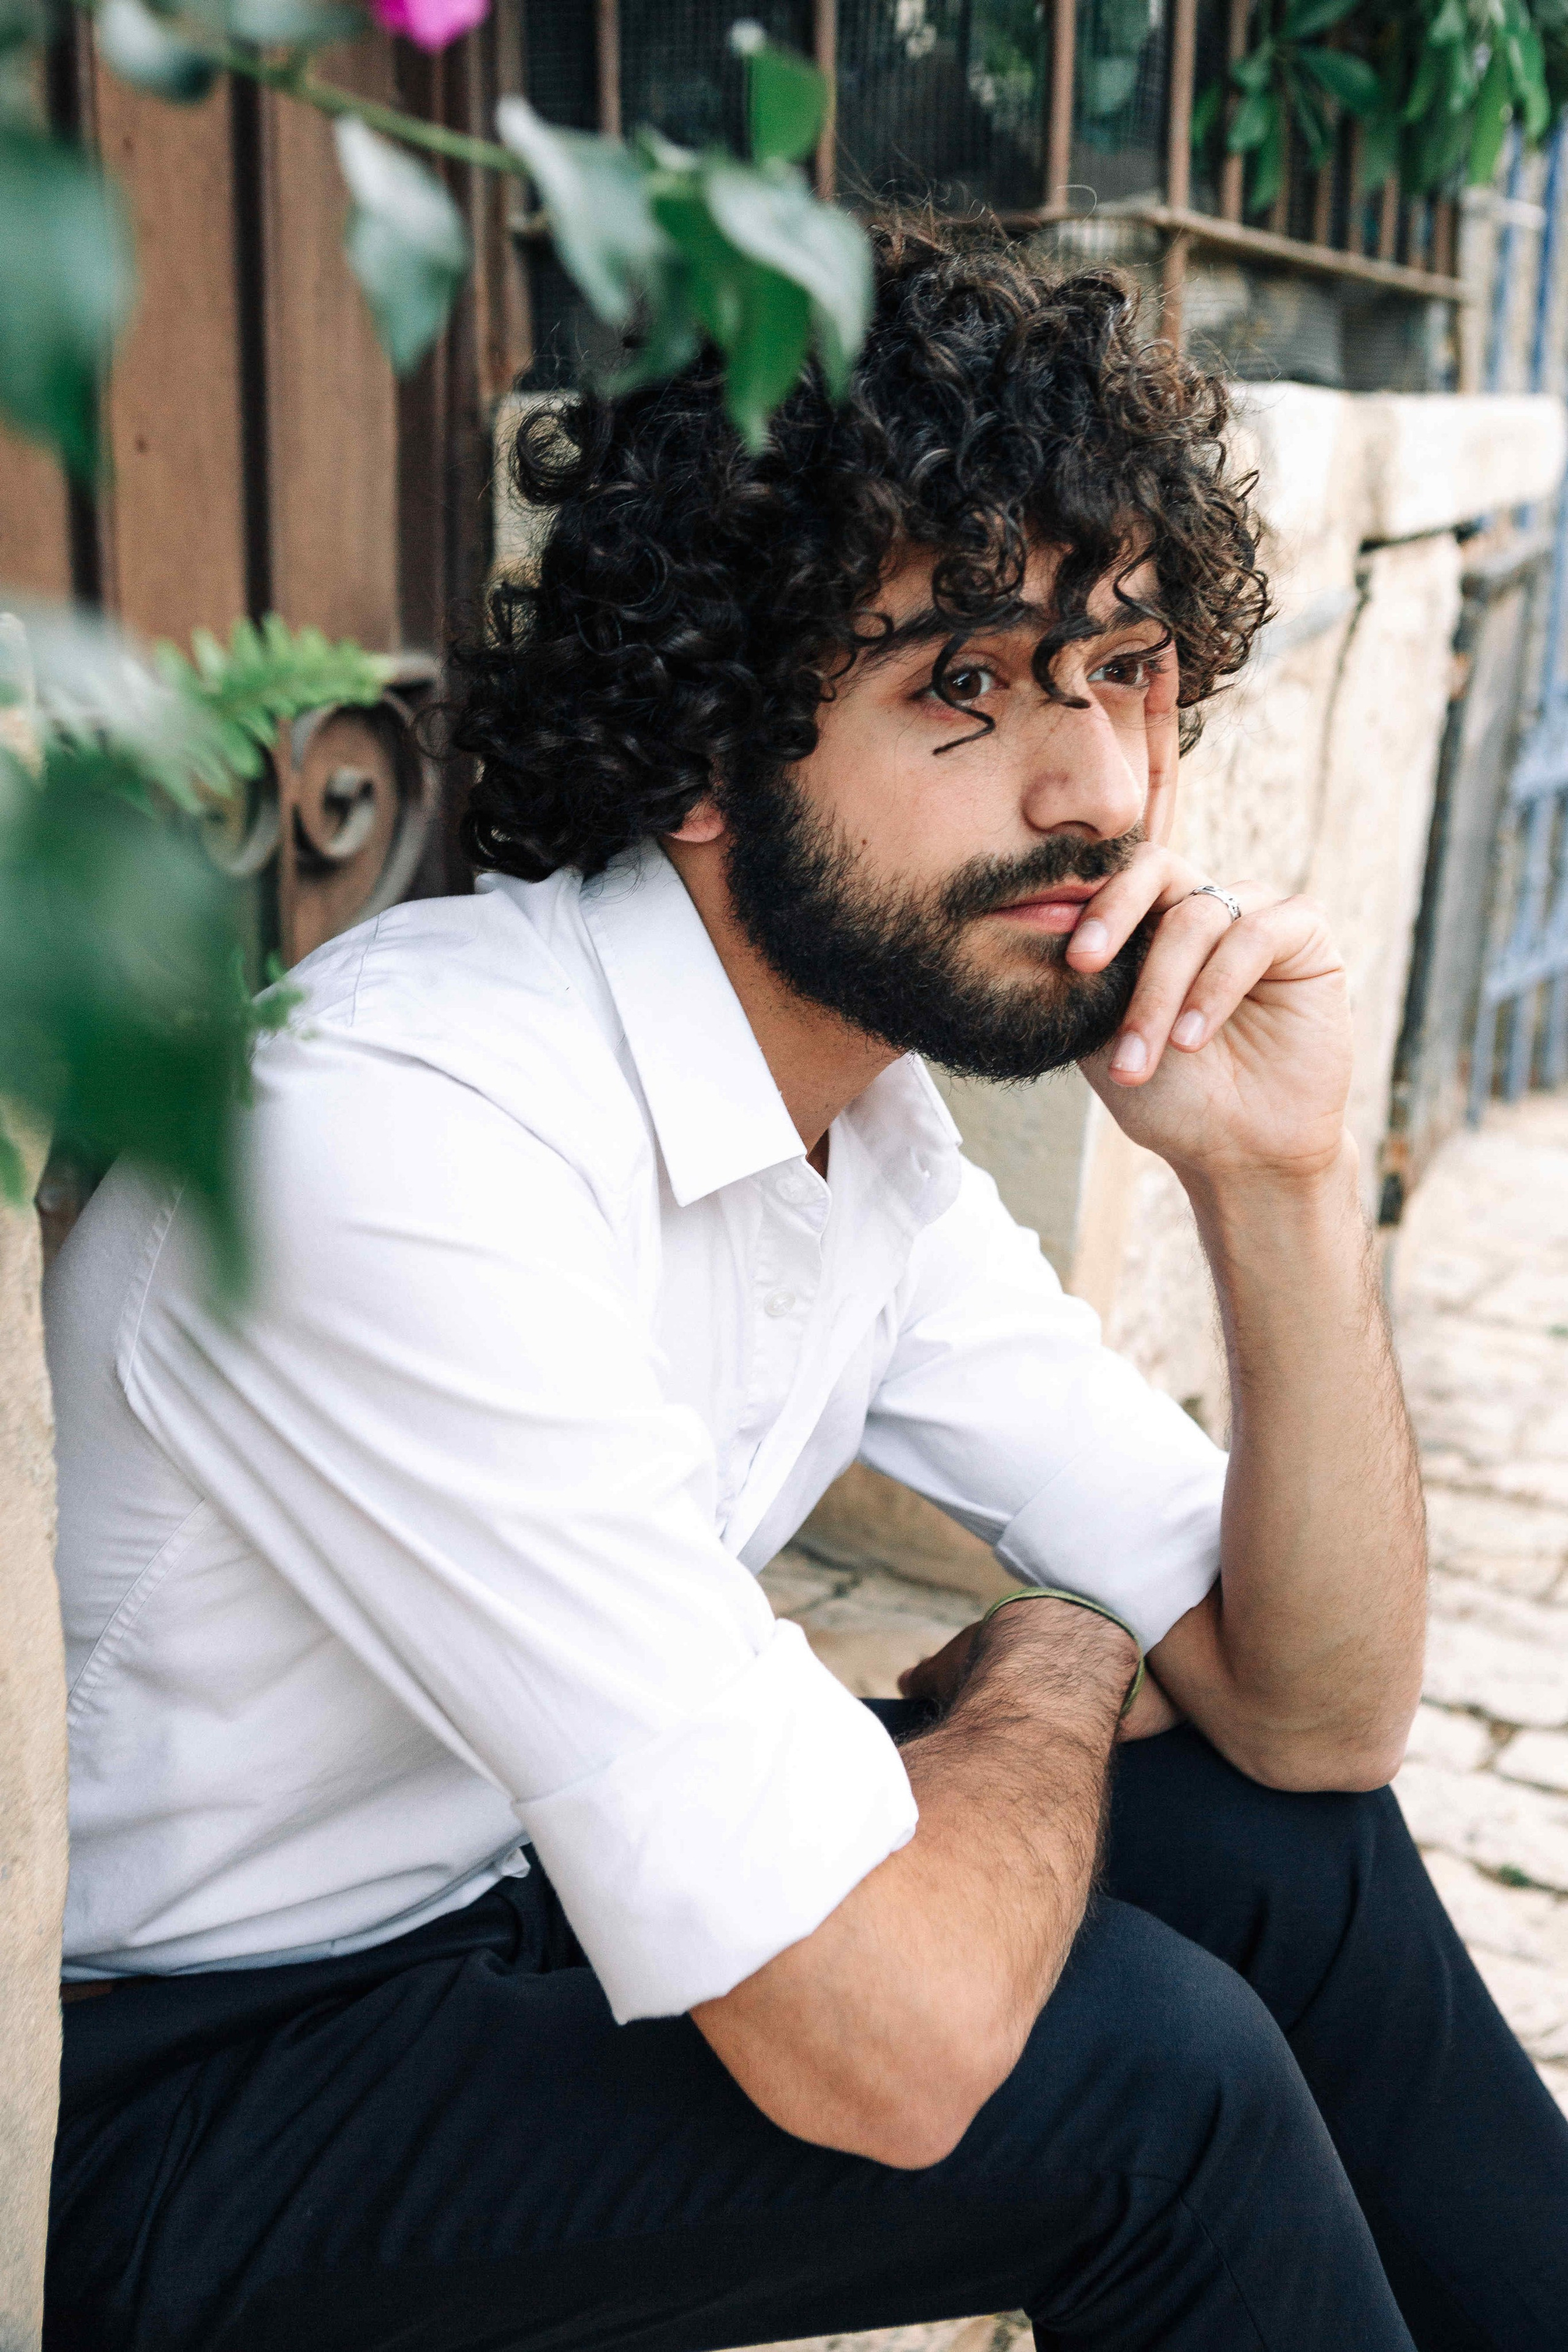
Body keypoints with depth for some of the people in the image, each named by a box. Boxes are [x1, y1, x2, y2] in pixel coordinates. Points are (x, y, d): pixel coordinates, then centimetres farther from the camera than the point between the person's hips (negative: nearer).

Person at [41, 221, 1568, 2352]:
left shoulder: (874, 1118, -4)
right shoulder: (407, 1138, -32)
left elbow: (1312, 1716, -4)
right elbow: (885, 2038, -33)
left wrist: (1284, 1182, -18)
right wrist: (1047, 1673, -12)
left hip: (528, 1890, 8)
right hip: (203, 2082, -7)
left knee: (1294, 1845, 0)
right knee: (1150, 2057, -20)